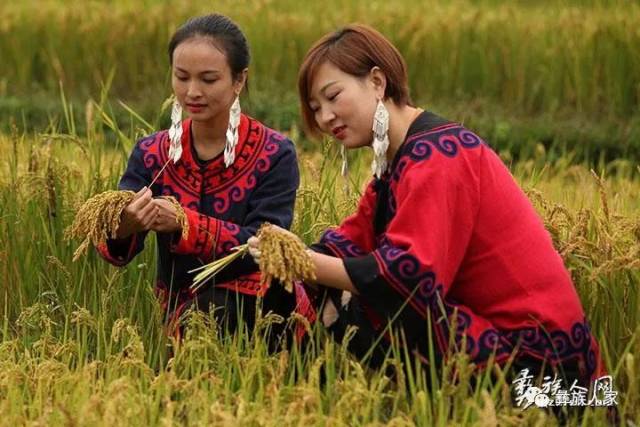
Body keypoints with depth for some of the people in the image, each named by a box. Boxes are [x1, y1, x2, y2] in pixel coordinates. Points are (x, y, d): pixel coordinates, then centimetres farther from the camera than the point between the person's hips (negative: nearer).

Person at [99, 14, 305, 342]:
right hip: (181, 306, 2)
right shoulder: (151, 154, 3)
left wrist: (183, 223, -31)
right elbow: (116, 251, -8)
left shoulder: (275, 154, -4)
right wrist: (122, 229, -33)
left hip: (257, 305, -2)